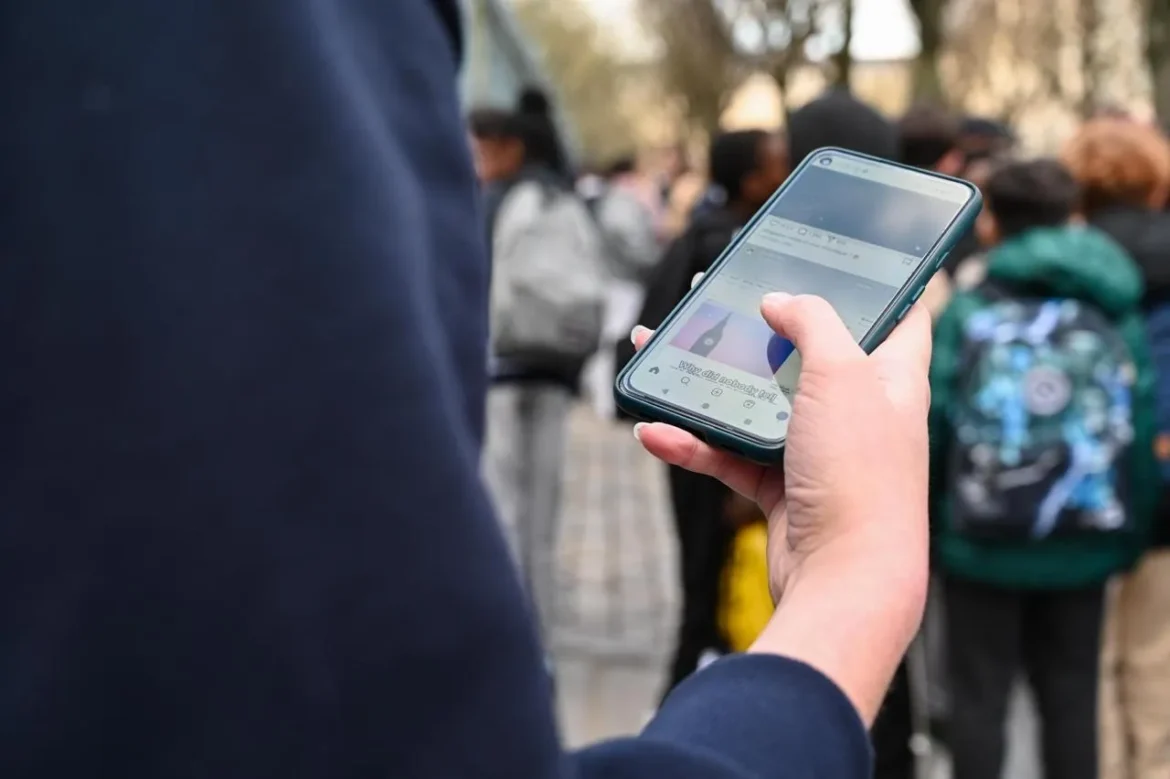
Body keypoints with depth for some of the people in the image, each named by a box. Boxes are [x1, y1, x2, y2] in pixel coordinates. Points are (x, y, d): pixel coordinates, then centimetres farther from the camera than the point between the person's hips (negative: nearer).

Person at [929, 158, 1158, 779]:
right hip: (1083, 546, 2)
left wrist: (924, 521, 1)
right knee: (1070, 697, 16)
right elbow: (1148, 431, -5)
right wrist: (1130, 532, 6)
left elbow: (930, 424, -13)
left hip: (982, 541, -2)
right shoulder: (1119, 314, -1)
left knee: (978, 697, 11)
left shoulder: (968, 310, -7)